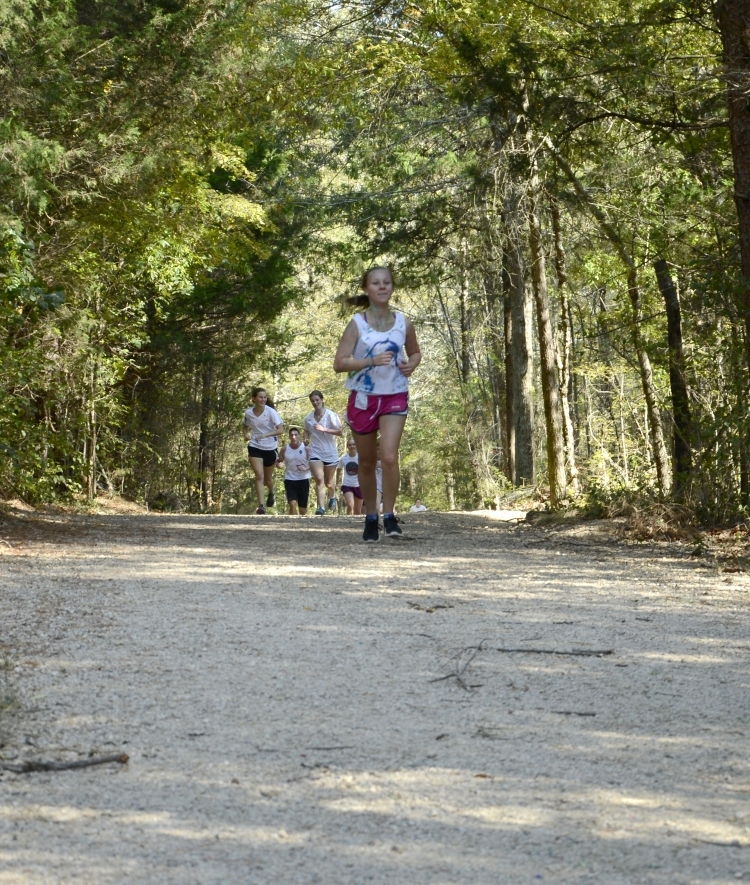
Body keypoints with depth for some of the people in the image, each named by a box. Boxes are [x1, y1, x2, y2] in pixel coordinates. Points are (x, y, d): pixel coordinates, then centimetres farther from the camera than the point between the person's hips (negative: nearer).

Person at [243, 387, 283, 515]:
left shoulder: (271, 412, -13)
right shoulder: (248, 413, -4)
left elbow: (280, 429, -18)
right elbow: (245, 426, 15)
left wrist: (265, 435, -31)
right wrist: (245, 434, -7)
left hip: (270, 448, -1)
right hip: (255, 448, 1)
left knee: (268, 478, 14)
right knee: (259, 476, -16)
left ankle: (271, 493, 49)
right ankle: (261, 505, -18)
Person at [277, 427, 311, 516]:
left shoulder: (305, 448, -4)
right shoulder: (285, 449, 0)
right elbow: (279, 461, 11)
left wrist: (306, 468, -19)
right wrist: (280, 464, -13)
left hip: (303, 479, 0)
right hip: (290, 479, 0)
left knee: (303, 509, 5)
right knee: (292, 504, -18)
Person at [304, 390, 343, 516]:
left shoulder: (331, 415, -8)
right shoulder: (308, 418, 4)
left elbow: (340, 432, -12)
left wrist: (324, 429, -22)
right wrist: (306, 439, 2)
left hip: (330, 452, -2)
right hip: (315, 452, 2)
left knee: (329, 483, 11)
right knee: (319, 480, -16)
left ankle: (332, 496, 45)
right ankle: (321, 508, -20)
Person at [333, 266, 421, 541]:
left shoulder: (404, 323, 2)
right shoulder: (357, 324, -6)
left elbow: (415, 353, 19)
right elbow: (339, 363, -11)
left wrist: (411, 365, -4)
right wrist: (372, 361, -23)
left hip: (395, 397, 0)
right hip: (363, 397, 0)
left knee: (389, 457, -17)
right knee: (367, 462, 10)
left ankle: (389, 516, -6)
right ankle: (370, 518, 24)